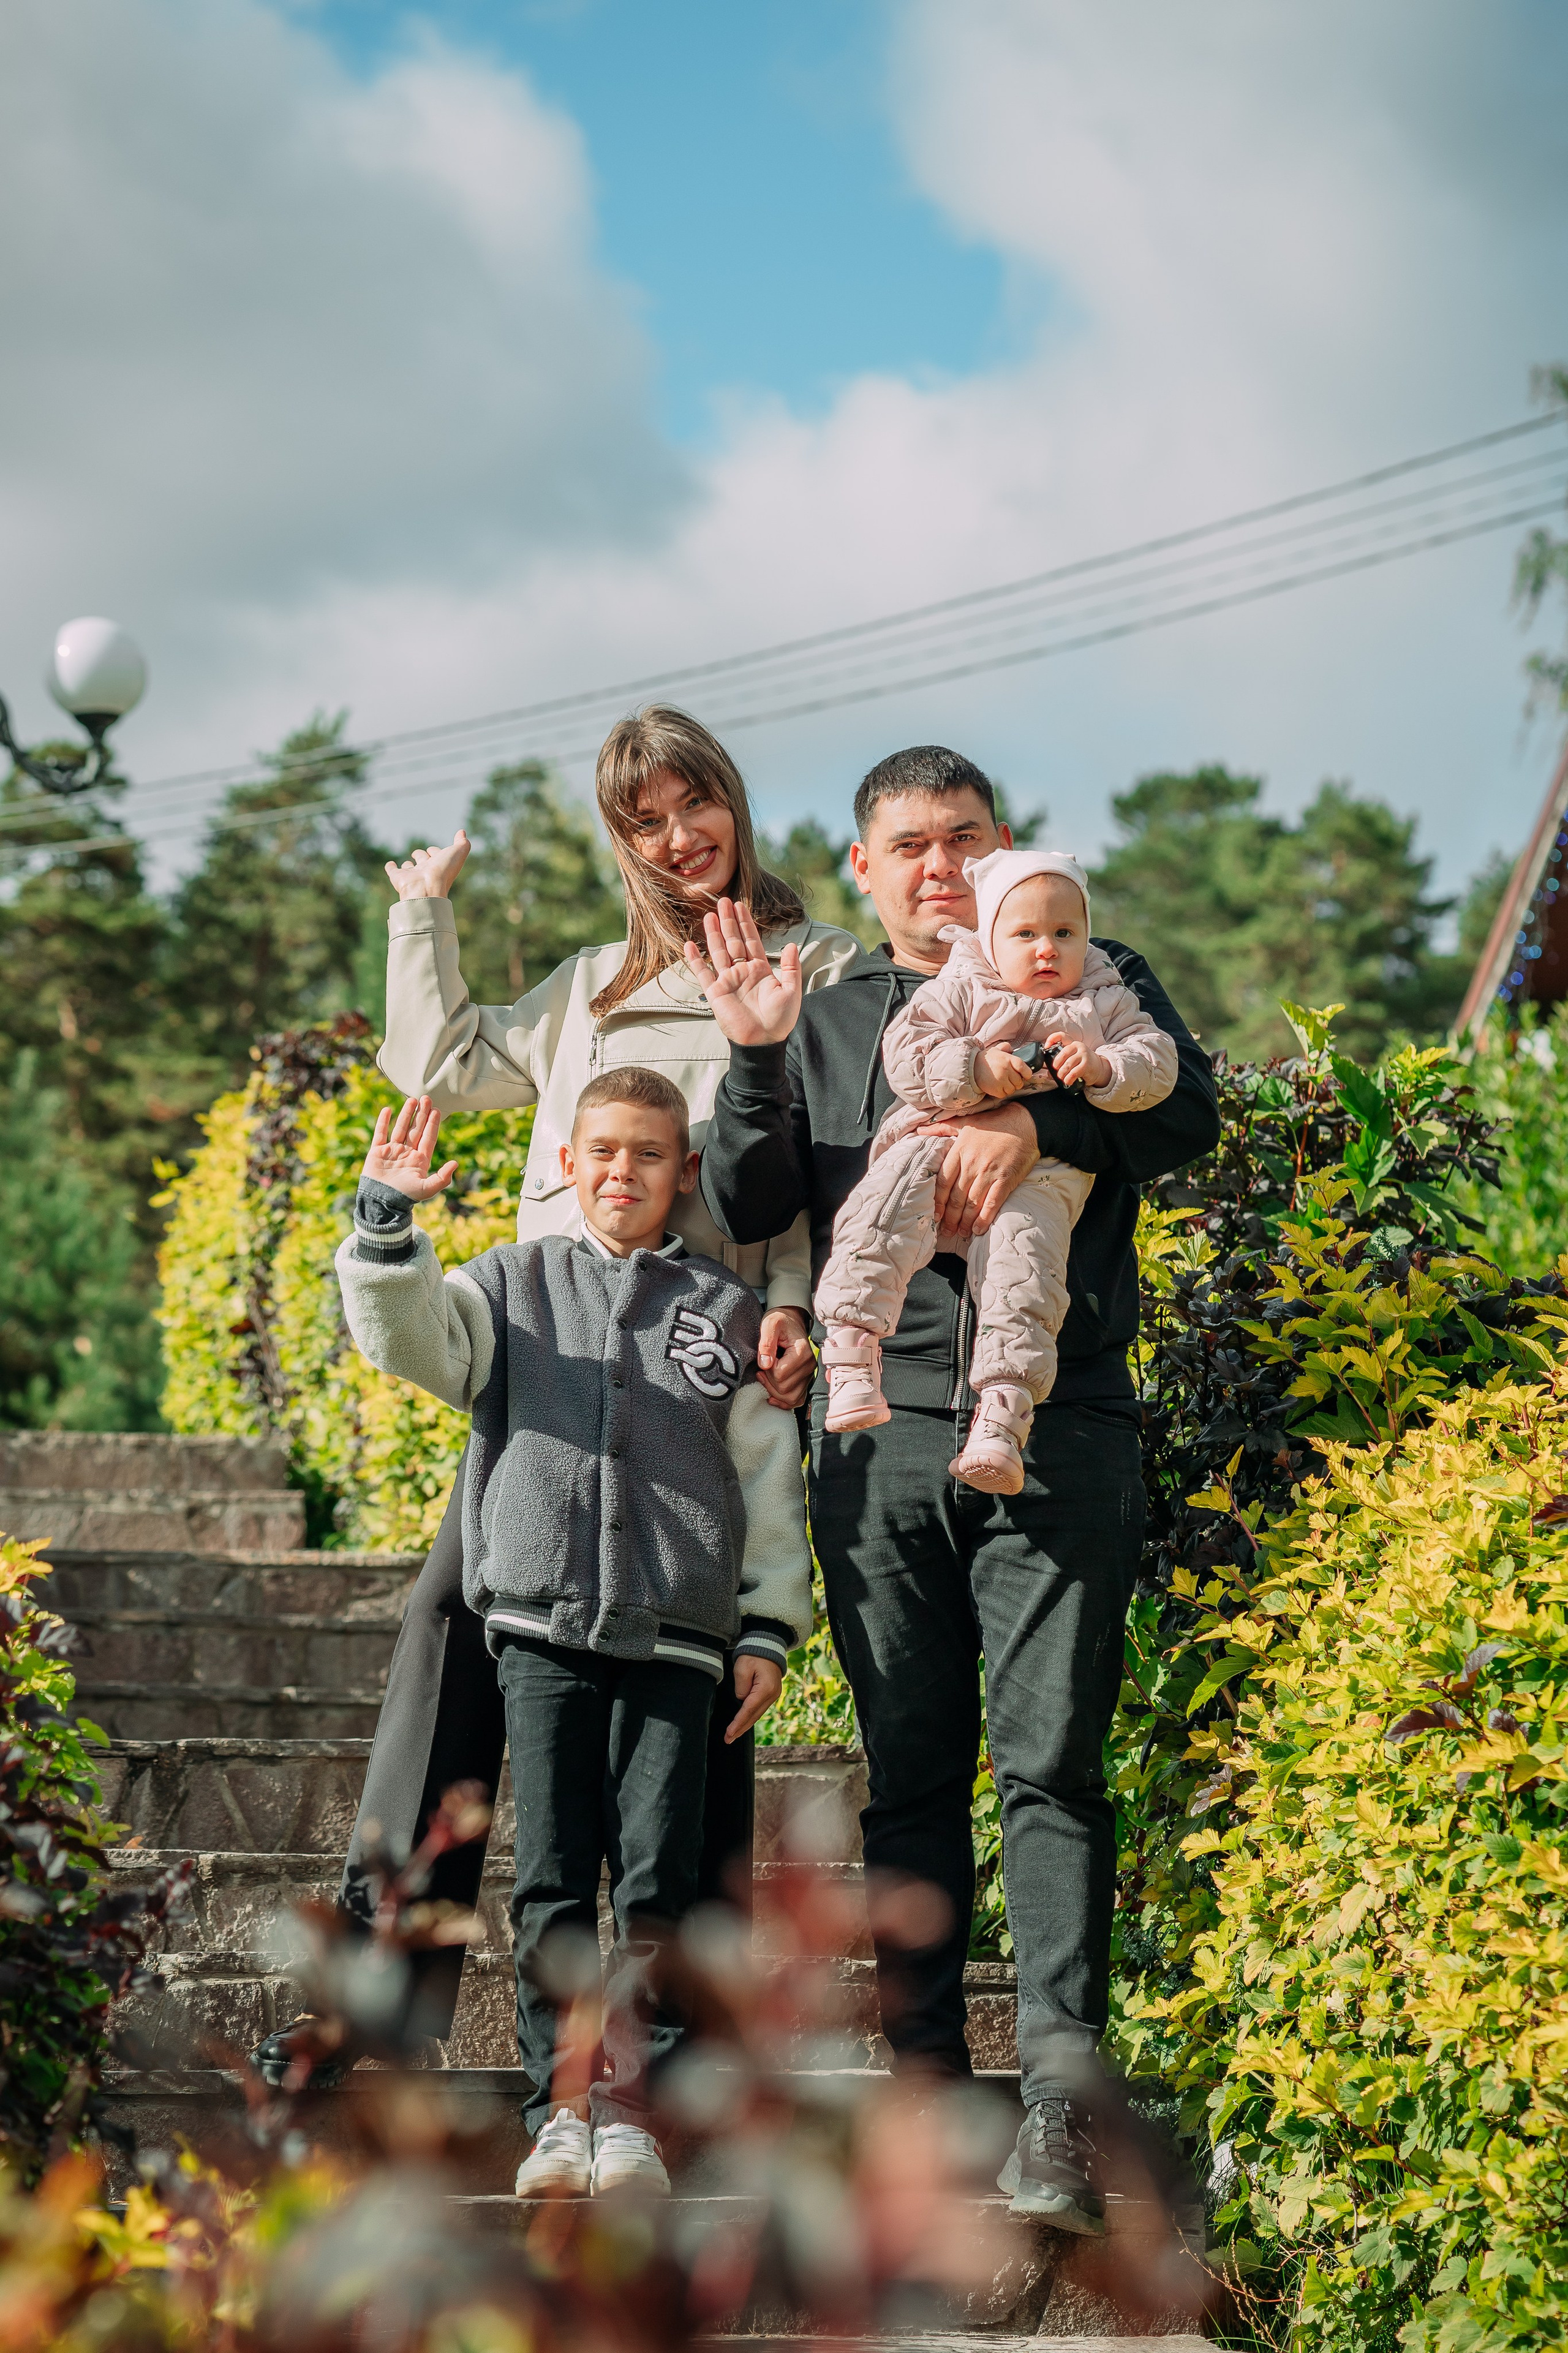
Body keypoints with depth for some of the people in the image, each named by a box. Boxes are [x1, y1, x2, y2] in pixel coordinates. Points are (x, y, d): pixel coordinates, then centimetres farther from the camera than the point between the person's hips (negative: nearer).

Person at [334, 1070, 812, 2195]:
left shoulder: (728, 1309, 12)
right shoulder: (516, 1286, 13)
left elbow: (771, 1480, 12)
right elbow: (407, 1333, -1)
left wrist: (770, 1628, 7)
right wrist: (388, 1221, -16)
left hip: (676, 1637, 0)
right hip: (542, 1626, 0)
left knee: (659, 1882, -4)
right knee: (553, 1880, -1)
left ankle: (630, 2105, 3)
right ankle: (561, 2108, 5)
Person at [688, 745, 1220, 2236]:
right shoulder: (826, 1021, 19)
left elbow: (1189, 1111, -2)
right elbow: (748, 1209, 10)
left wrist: (1039, 1120, -18)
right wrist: (755, 1061, -5)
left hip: (1057, 1428, -2)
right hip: (882, 1430, 3)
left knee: (1052, 1763, -9)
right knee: (909, 1771, 4)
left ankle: (1059, 2099, -13)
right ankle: (921, 2084, 9)